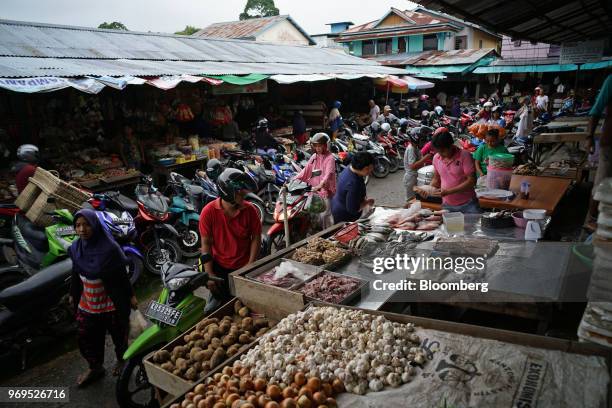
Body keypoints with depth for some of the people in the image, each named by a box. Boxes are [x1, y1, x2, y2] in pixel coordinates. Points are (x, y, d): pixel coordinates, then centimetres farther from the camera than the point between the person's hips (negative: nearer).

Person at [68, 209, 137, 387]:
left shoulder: (109, 248, -22)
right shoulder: (76, 248, -5)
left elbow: (121, 275, -15)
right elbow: (76, 274, 8)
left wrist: (130, 296, -9)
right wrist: (73, 294, 16)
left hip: (111, 303, -5)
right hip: (87, 303, 5)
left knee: (118, 334, 15)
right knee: (84, 337, 12)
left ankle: (122, 360, 42)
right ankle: (95, 367, 35)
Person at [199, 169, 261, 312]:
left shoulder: (250, 210, -11)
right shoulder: (208, 212, -14)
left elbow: (256, 238, -3)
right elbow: (206, 243, -8)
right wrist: (209, 274, -10)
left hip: (243, 266, 1)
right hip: (218, 265, -1)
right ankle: (218, 297, 28)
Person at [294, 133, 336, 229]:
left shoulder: (330, 158, -10)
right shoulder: (314, 157, 13)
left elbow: (328, 174, -25)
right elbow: (306, 170, 9)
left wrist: (320, 185, -42)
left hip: (325, 190, -7)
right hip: (314, 190, 7)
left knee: (324, 215, -9)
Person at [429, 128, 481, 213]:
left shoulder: (464, 155, -12)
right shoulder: (436, 158, 2)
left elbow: (472, 181, -16)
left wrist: (449, 191, -21)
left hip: (467, 204, -4)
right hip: (447, 206, 4)